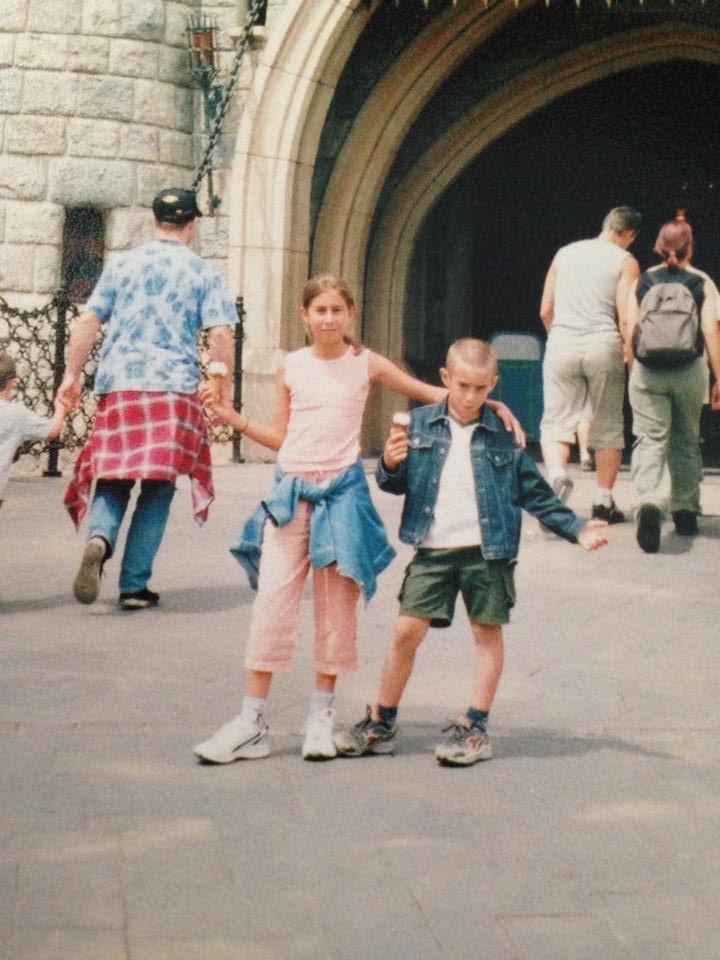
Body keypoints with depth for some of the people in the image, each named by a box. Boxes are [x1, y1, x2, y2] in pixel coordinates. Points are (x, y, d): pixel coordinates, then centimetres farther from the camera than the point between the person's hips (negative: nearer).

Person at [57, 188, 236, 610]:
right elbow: (220, 334, -4)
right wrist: (224, 386, 4)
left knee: (112, 480, 9)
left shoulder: (122, 265, 11)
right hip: (173, 389, -2)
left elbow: (87, 323, 6)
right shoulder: (203, 273, 5)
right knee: (157, 488, 6)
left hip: (118, 386, 2)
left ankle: (99, 538, -23)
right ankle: (134, 585, 4)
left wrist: (73, 374, 10)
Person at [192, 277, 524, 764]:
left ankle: (322, 715, 17)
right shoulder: (291, 367, 8)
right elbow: (282, 438, 13)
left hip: (342, 490, -1)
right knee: (272, 601, -3)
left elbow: (432, 393, 8)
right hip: (291, 490, 1)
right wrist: (234, 419, 4)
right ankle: (252, 723, 1)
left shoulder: (366, 364, 3)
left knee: (336, 605, 5)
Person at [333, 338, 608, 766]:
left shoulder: (503, 435, 0)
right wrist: (390, 465, -14)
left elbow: (535, 493, 6)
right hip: (432, 551, 1)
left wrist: (576, 529, 0)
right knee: (407, 631, 0)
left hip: (487, 551, -1)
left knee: (488, 633, 4)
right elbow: (396, 484, 8)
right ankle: (382, 723, 14)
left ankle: (475, 728, 15)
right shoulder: (421, 425, 4)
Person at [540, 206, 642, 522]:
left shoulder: (565, 254, 13)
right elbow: (625, 318, -7)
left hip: (562, 344, 2)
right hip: (604, 346, -2)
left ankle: (557, 474, -23)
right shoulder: (625, 261, 1)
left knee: (556, 422, 4)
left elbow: (545, 310, 14)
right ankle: (603, 502, 13)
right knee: (607, 428, 10)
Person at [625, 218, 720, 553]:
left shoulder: (643, 281, 4)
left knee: (650, 440, -5)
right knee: (686, 441, 16)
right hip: (690, 371, 0)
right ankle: (686, 512, 24)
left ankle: (648, 503, -30)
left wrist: (633, 368, 15)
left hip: (647, 371, 0)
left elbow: (630, 331, 2)